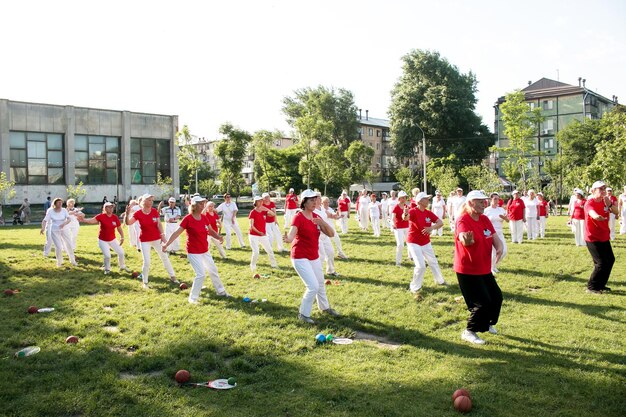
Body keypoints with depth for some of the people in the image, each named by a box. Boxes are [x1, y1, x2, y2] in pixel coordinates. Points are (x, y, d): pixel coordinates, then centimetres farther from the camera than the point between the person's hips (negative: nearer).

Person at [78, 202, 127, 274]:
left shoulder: (115, 217, -7)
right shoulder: (101, 216, -18)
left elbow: (119, 228, 2)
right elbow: (92, 220, -35)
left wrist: (122, 237, -9)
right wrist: (83, 220, -54)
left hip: (112, 240, 4)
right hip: (103, 240, -4)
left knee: (121, 252, 4)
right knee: (107, 255, -11)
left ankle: (122, 267, 30)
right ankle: (107, 269, 18)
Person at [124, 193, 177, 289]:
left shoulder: (154, 211, -3)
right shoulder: (138, 213, -11)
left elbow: (159, 224, -3)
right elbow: (128, 223, -21)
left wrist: (162, 234, -14)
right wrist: (127, 214, -38)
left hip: (157, 238, 3)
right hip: (145, 240, -3)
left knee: (165, 257, 11)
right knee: (146, 262, -5)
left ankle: (172, 277, 25)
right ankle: (145, 282, 13)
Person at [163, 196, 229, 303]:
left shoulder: (204, 218, 1)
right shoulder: (188, 219, -17)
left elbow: (211, 231, 12)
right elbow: (177, 233, -20)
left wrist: (218, 237, -7)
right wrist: (166, 244, -27)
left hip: (205, 251, 7)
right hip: (193, 253, -7)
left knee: (213, 271, 18)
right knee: (201, 274, -13)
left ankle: (221, 291, 38)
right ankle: (193, 298, 4)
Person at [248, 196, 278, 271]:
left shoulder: (264, 211, 4)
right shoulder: (253, 212, -11)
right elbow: (251, 226, -16)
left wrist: (266, 209, -19)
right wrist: (258, 232, -27)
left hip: (263, 235, 5)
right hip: (254, 235, -5)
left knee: (270, 250, 10)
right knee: (256, 252, -14)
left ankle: (274, 264, 27)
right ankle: (253, 266, 10)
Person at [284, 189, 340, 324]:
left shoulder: (316, 217, 2)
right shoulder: (298, 217, -17)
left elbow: (330, 233, -2)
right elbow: (291, 234, -33)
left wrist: (323, 223, -21)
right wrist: (288, 239, -57)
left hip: (315, 257, 7)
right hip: (300, 257, -7)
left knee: (320, 283, 22)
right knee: (313, 286, -13)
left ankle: (325, 307, 47)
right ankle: (303, 314, 6)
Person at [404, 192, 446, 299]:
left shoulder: (429, 213, -3)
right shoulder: (413, 211, -21)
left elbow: (441, 223, -8)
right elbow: (406, 217, -44)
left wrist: (432, 227, -28)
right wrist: (405, 215, -69)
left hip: (426, 243, 7)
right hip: (414, 242, -6)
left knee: (433, 262, 21)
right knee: (421, 266, -14)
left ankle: (440, 281, 45)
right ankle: (415, 289, 4)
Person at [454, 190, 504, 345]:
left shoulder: (485, 219, 5)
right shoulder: (463, 220, -21)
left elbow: (494, 236, 1)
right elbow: (463, 239, -39)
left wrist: (499, 247, -22)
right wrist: (467, 240, -64)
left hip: (484, 269, 9)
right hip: (467, 271, -9)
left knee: (497, 296, 17)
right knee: (483, 302, -8)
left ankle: (487, 324, 41)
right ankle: (469, 332, 11)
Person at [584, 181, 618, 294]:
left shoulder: (606, 201, 4)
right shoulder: (589, 203, -19)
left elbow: (616, 212, -8)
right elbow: (592, 212, -43)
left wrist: (609, 204, -27)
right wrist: (597, 216, -67)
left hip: (604, 237, 8)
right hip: (592, 238, -8)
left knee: (610, 260, 15)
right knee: (601, 263, -9)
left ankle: (601, 285, 29)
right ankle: (591, 287, 6)